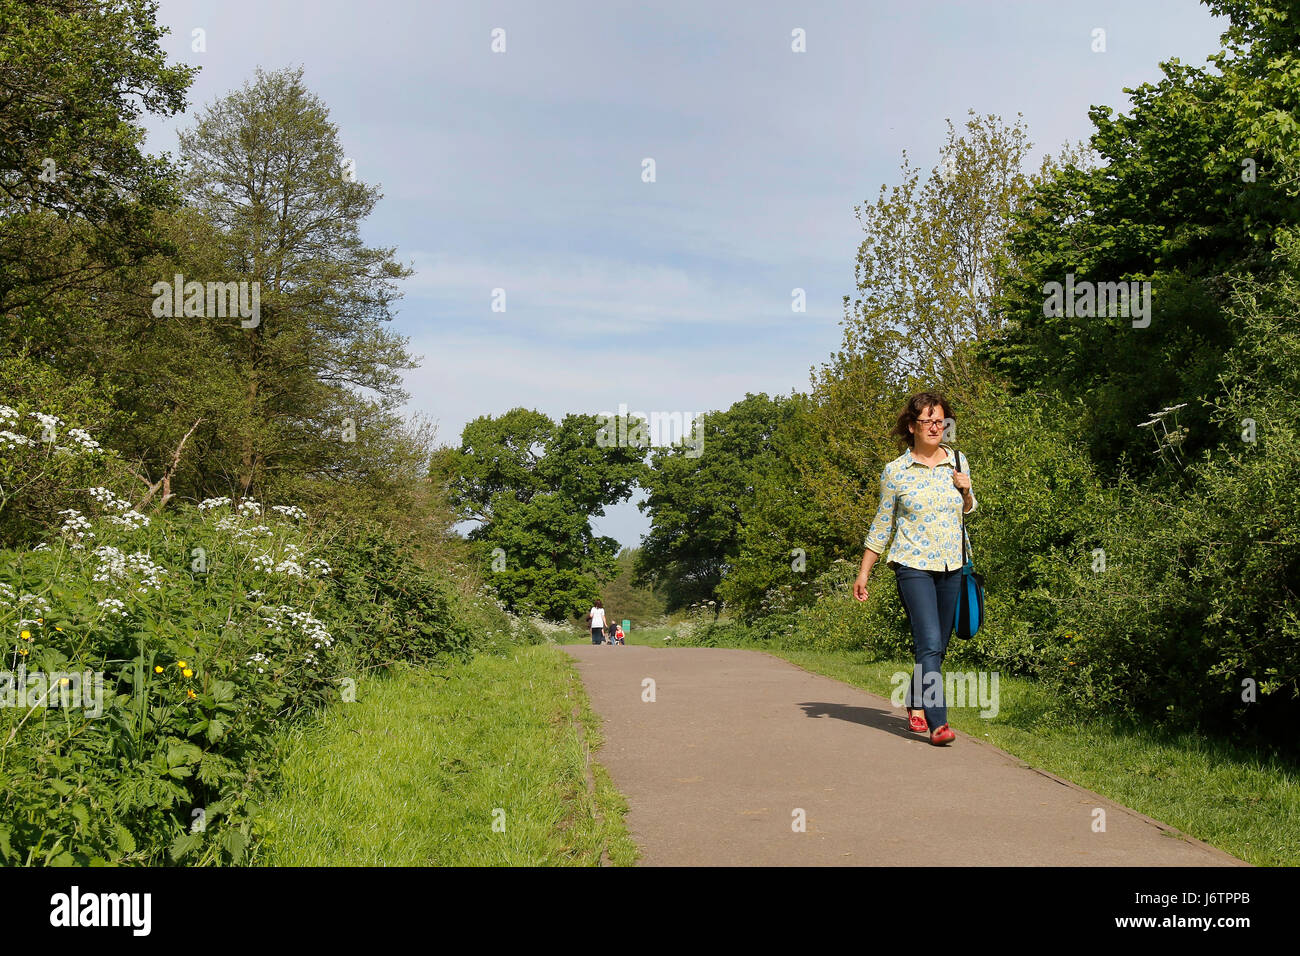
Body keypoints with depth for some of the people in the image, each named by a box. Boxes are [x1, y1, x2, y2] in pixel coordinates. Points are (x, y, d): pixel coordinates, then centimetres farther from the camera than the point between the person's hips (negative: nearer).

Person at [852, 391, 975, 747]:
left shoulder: (958, 461, 7)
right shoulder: (895, 471, -3)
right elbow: (882, 525, 3)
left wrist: (966, 492, -2)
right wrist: (863, 573, 3)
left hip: (951, 566, 4)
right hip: (913, 566, -4)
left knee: (938, 647, 11)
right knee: (929, 644, -16)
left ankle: (915, 704, 31)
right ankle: (938, 722, -15)